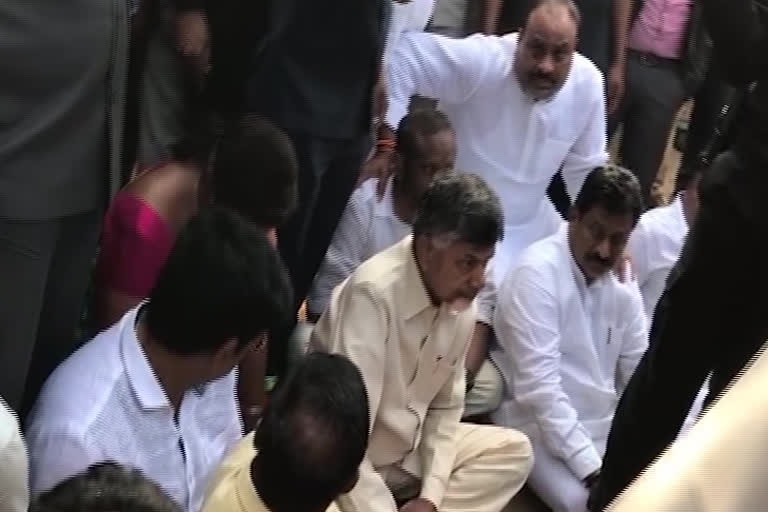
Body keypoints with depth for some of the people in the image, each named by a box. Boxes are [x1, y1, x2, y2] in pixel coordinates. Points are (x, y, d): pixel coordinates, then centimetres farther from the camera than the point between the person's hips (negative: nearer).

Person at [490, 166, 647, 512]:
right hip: (540, 428, -7)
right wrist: (593, 468, -26)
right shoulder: (537, 272, -16)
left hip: (605, 426, 7)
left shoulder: (623, 283, 6)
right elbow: (539, 386, -22)